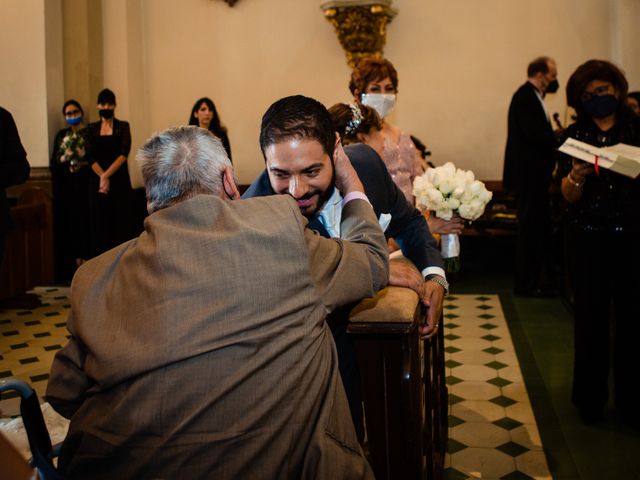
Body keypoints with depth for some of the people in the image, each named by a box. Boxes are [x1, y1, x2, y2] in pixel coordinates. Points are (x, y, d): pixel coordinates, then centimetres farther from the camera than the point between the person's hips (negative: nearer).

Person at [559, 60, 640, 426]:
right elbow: (568, 196, 1)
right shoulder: (575, 135, 7)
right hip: (588, 238, 0)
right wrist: (576, 177, -20)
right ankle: (591, 398, 18)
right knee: (591, 318, 3)